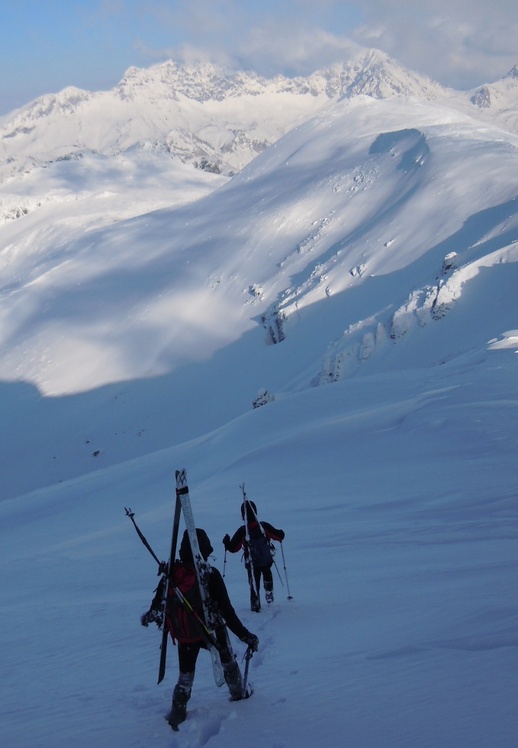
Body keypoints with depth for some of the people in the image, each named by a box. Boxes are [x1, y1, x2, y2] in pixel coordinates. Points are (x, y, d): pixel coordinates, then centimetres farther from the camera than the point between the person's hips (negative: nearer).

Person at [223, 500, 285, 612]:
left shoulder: (242, 531, -21)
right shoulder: (264, 526, -17)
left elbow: (232, 548, -12)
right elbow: (279, 536, -6)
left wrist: (226, 542, 9)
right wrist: (280, 535, 18)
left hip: (252, 564, -2)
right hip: (267, 561, 2)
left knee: (254, 585, 15)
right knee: (267, 574, 34)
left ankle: (255, 605, 9)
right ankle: (269, 594, 34)